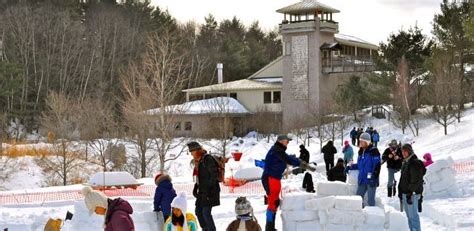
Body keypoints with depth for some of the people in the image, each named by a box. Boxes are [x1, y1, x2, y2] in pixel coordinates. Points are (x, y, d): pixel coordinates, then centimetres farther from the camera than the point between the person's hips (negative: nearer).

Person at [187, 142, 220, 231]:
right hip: (202, 191, 10)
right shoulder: (198, 160, 14)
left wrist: (209, 188, -20)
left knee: (206, 212, -11)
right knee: (198, 211, 13)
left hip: (210, 191, -10)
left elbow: (214, 175, -17)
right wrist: (195, 188, 17)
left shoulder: (207, 159, -14)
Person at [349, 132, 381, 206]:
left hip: (371, 181, -7)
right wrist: (350, 167, 17)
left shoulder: (373, 151, -9)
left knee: (370, 200, -2)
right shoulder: (361, 152, 13)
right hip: (362, 180, 7)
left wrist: (374, 177, -20)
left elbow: (377, 166, -14)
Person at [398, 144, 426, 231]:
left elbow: (416, 181, -19)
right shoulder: (405, 162, 14)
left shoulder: (415, 163, -14)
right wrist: (400, 191, 18)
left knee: (413, 215, -8)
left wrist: (410, 193, -20)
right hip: (404, 193, 9)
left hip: (412, 194, -9)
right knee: (409, 215, 15)